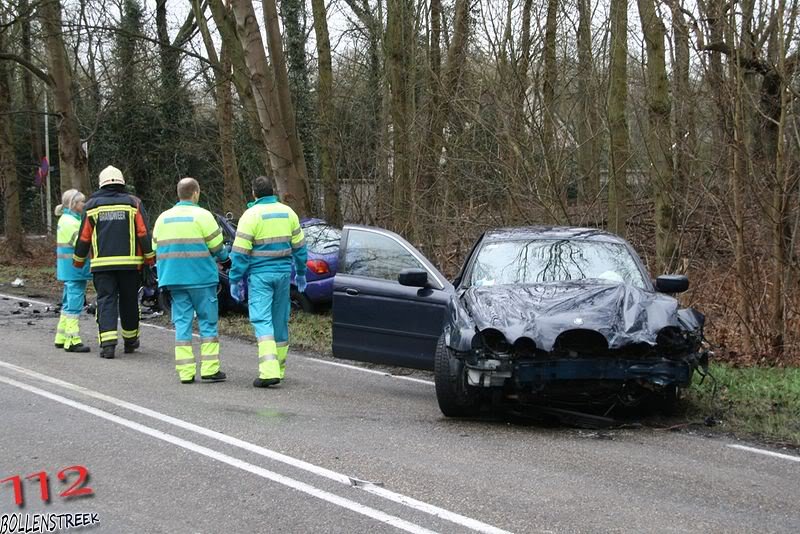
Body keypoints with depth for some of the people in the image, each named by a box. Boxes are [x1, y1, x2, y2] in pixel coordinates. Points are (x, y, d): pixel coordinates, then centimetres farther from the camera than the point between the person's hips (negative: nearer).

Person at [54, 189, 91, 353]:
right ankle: (72, 340, -9)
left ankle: (61, 338, 23)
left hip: (68, 270, 11)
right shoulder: (71, 222, -16)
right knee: (74, 303, -9)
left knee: (68, 303, 16)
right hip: (75, 268, -11)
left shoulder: (65, 220, 16)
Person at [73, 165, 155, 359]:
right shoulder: (133, 203, 3)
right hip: (129, 262, 0)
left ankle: (108, 342, -15)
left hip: (102, 263, 0)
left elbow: (84, 237, 6)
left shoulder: (93, 205, 4)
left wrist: (79, 260, 19)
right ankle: (130, 340, 24)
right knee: (129, 301, 13)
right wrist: (150, 257, 8)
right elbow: (143, 234, -1)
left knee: (106, 301, -1)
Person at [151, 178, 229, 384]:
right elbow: (216, 247, -6)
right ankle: (210, 369, 2)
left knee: (182, 323, 7)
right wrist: (225, 257, 15)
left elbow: (156, 249, 12)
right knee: (208, 322, 4)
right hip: (201, 278, -5)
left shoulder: (163, 218, 9)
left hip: (174, 279, 5)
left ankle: (185, 371, 3)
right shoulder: (202, 216, -8)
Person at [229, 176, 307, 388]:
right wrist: (301, 273, 24)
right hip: (283, 272, 5)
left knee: (262, 321, -8)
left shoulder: (251, 215, -10)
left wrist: (235, 280, -4)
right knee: (280, 321, 14)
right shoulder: (288, 213, 7)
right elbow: (299, 246, 13)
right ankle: (279, 368, 23)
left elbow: (240, 252, -11)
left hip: (260, 274, -5)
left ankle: (269, 371, -20)